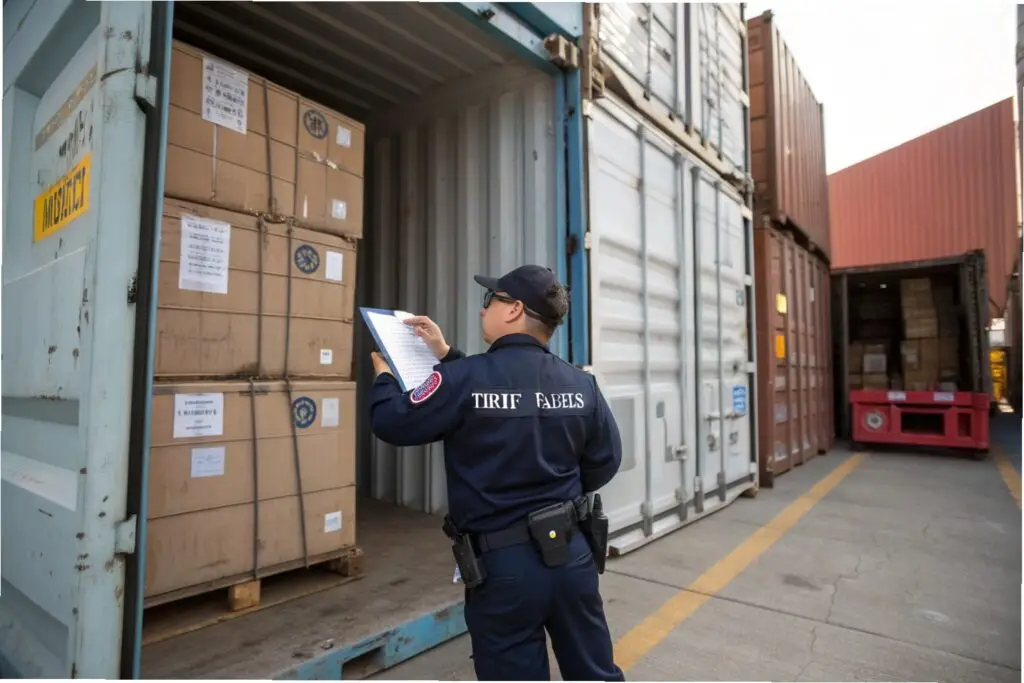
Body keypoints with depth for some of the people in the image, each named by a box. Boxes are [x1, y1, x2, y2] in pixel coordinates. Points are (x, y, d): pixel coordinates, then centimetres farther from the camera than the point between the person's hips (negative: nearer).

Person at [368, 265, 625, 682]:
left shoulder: (465, 379, -18)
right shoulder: (581, 384, -3)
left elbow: (391, 423, -7)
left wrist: (383, 375, 17)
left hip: (502, 565, -4)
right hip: (571, 554, 5)